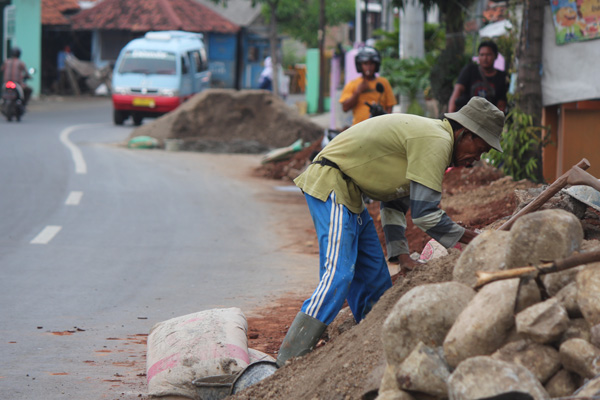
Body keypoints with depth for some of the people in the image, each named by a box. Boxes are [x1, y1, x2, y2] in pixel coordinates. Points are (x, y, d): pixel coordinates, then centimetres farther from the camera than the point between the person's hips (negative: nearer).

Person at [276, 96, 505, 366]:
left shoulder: (429, 135, 16)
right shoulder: (436, 141, -17)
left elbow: (395, 197, 19)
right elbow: (424, 213, -19)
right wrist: (474, 240, -7)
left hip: (348, 191, 11)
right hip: (330, 185, -11)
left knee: (374, 277, 12)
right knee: (338, 275, -18)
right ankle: (288, 363, -23)